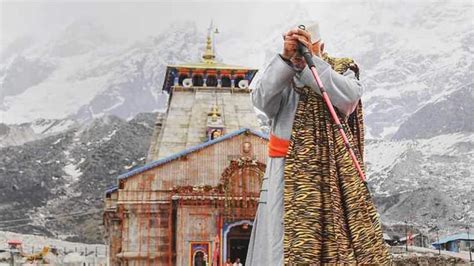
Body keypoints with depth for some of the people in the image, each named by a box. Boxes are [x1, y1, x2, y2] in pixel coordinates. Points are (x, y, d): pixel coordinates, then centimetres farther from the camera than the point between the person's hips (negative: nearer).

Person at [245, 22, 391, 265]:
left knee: (337, 232, -3)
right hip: (289, 171, 1)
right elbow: (261, 100, -11)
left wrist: (311, 60, -19)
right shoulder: (280, 76, 8)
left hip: (331, 169, 0)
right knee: (285, 239, -5)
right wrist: (285, 58, -20)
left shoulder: (342, 71, 6)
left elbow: (348, 98, -15)